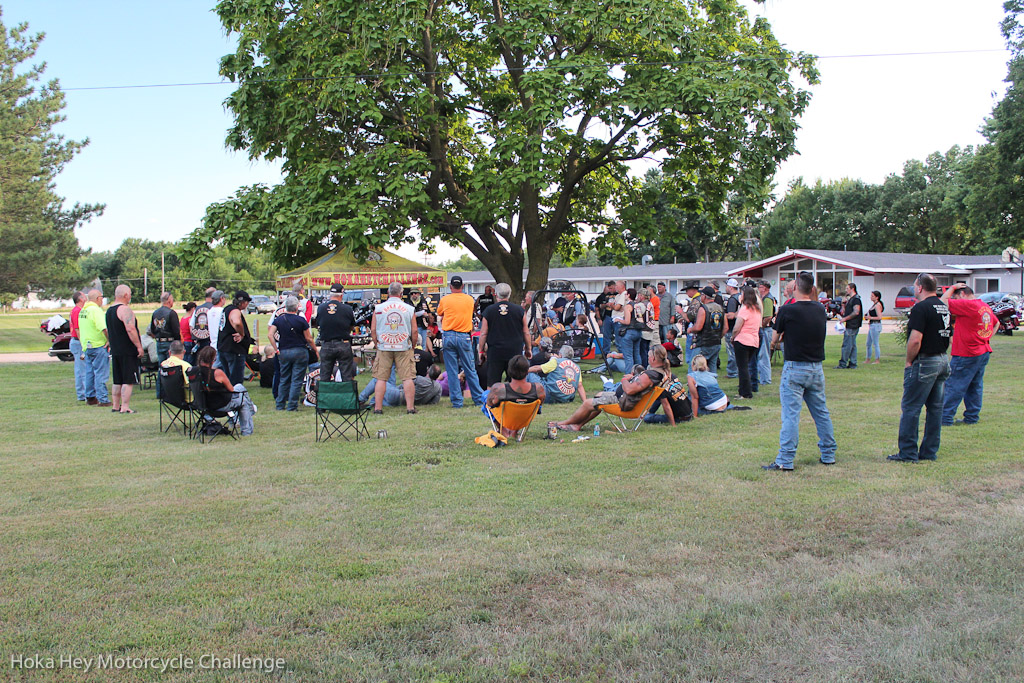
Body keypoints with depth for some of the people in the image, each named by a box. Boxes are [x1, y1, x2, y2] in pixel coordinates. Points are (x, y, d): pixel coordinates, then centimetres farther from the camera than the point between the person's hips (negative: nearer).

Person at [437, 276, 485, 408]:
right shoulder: (470, 299, 6)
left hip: (448, 336, -1)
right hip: (464, 336, 1)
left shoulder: (445, 299, 2)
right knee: (470, 370, 7)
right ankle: (479, 399, 12)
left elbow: (439, 314, 19)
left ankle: (456, 401, 4)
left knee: (452, 371, 3)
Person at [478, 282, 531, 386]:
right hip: (515, 350, 1)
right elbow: (526, 333, 4)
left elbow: (483, 334, 0)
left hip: (495, 351, 0)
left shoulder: (489, 311, -2)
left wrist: (481, 351, 10)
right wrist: (528, 349, 16)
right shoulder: (519, 310, -1)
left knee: (492, 384, 5)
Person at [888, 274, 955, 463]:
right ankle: (930, 451, 17)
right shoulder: (943, 306, 10)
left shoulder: (921, 308, -16)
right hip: (943, 361, 9)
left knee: (910, 408, -4)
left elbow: (915, 340, -22)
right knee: (935, 408, 12)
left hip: (924, 363, -9)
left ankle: (908, 453, -2)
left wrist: (909, 361, -8)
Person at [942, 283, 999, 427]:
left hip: (966, 356, -9)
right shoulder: (985, 307, 11)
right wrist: (986, 339, 18)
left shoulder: (968, 305, -18)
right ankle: (972, 417, 20)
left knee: (954, 386, -3)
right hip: (984, 352, 9)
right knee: (975, 386, 14)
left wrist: (952, 288, -4)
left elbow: (944, 303, -17)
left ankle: (946, 418, -1)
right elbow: (996, 323, 26)